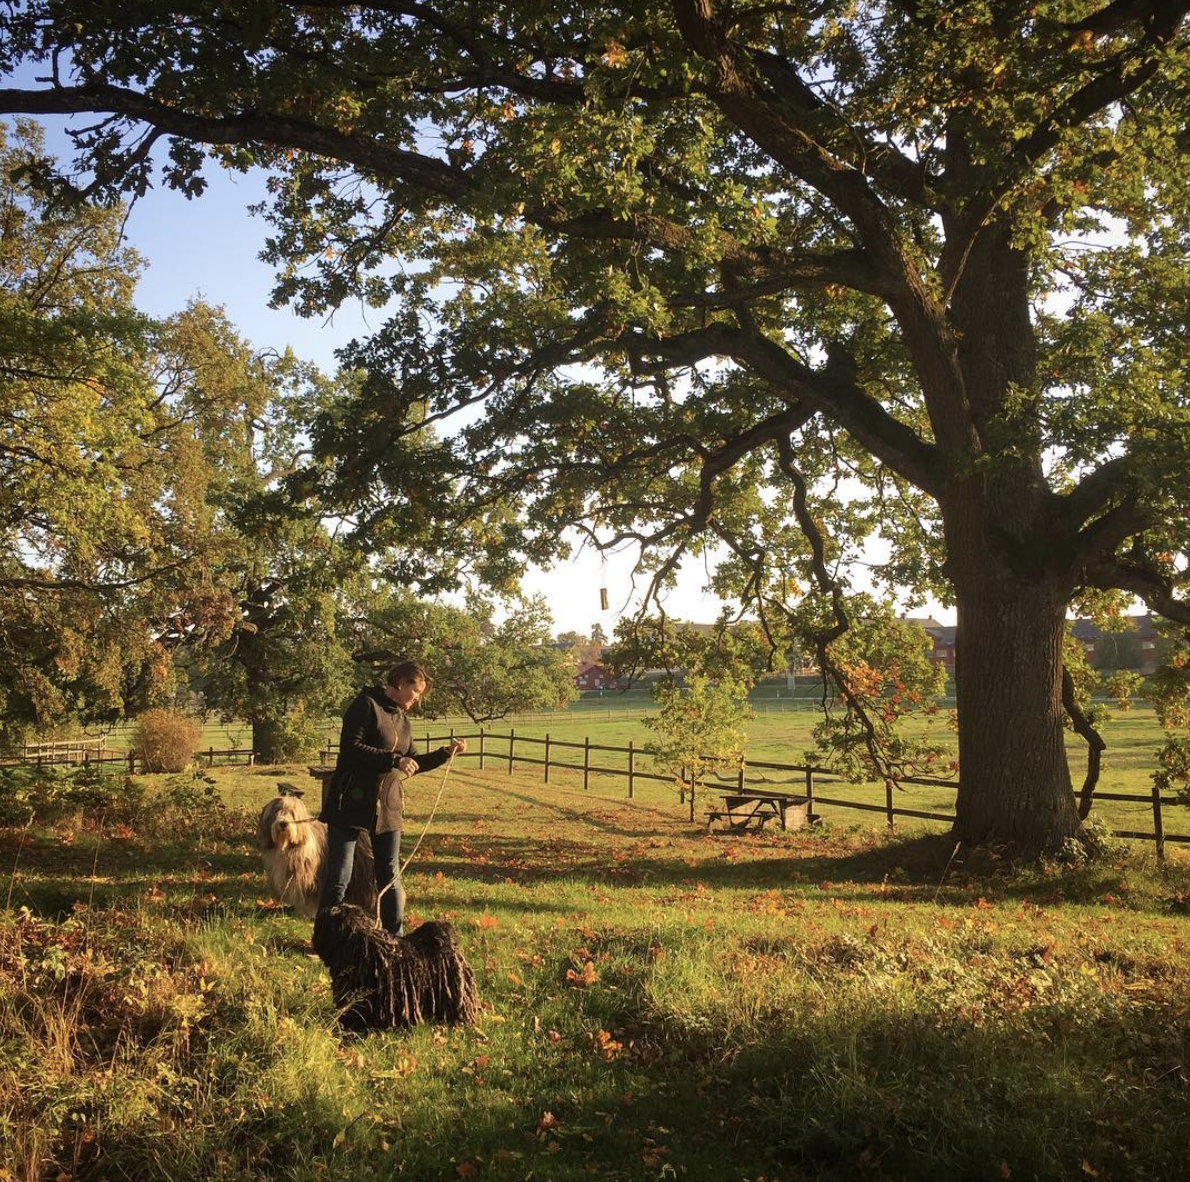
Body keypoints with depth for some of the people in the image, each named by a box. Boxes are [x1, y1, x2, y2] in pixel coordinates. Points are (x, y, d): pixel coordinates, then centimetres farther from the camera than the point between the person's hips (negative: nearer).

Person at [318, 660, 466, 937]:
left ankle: (395, 937, 21)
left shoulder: (401, 719, 15)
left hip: (388, 807, 7)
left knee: (391, 877, 11)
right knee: (338, 879, 1)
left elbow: (412, 763, 21)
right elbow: (351, 748, -21)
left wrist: (446, 753, 9)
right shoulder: (367, 705, -10)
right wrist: (394, 761, -25)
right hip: (351, 804, -7)